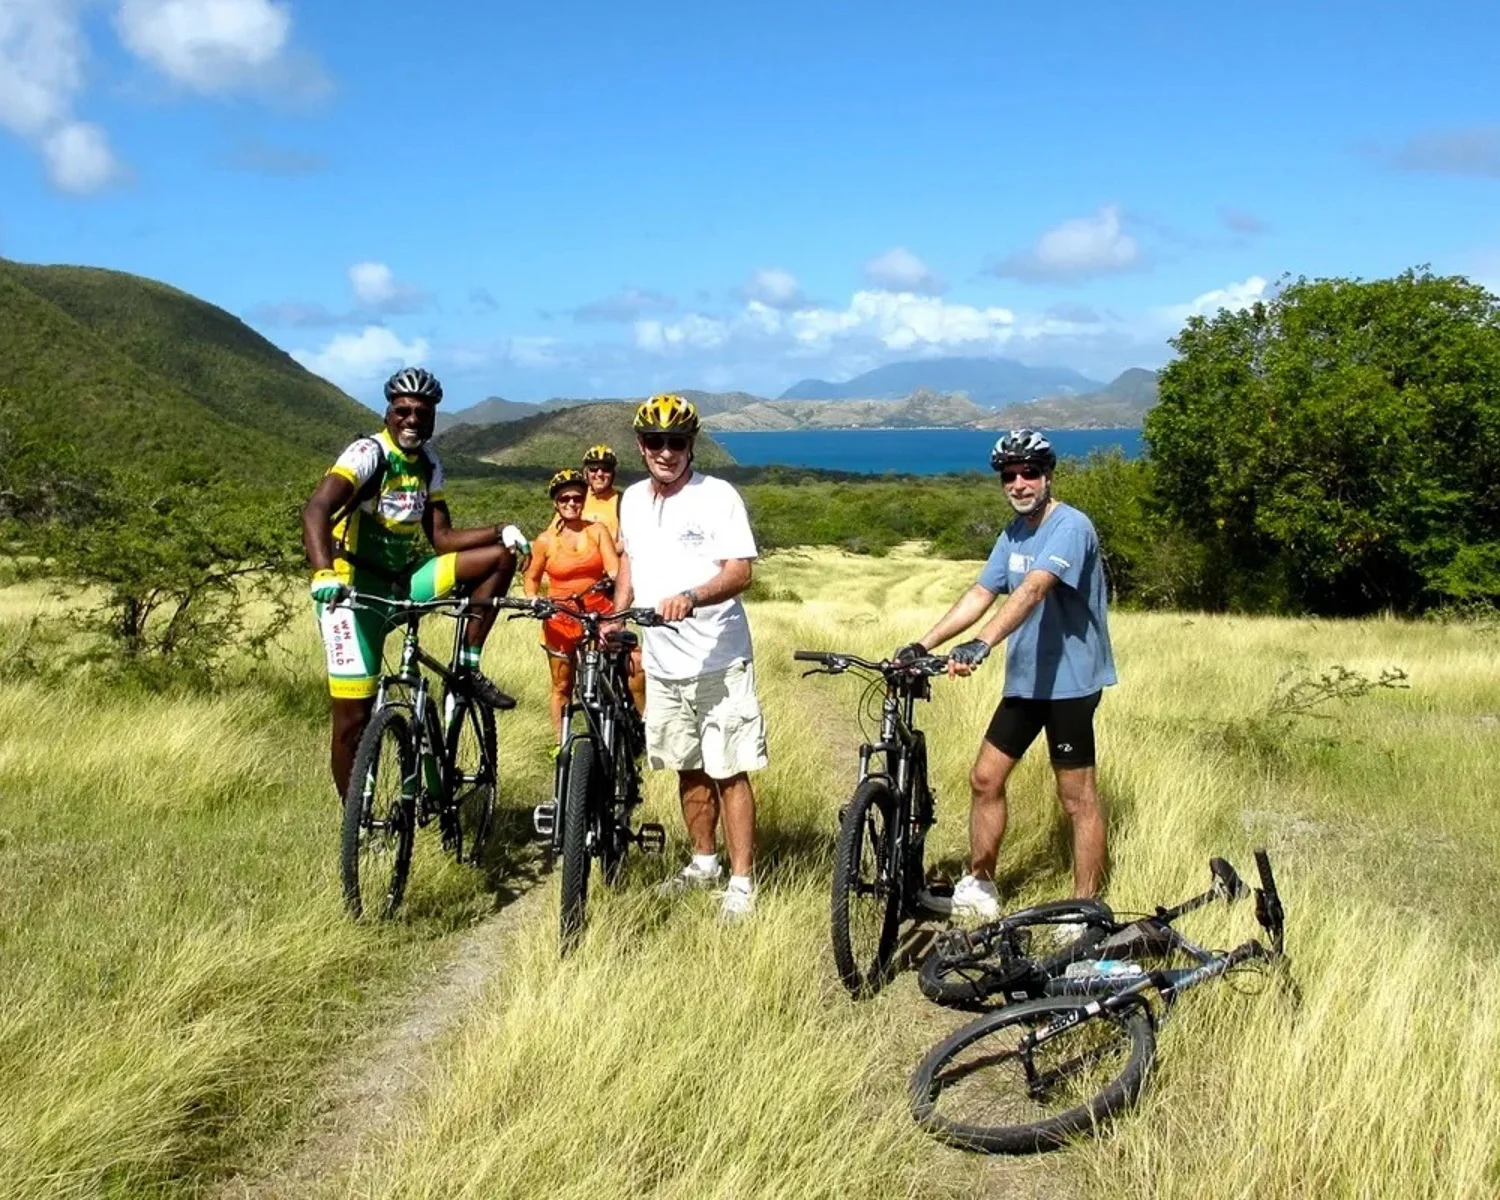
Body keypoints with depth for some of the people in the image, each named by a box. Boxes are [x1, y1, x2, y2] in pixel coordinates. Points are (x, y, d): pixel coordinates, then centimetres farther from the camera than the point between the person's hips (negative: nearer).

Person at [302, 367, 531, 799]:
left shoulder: (428, 465, 6)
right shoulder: (368, 453, -15)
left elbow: (442, 537, 8)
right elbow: (316, 508, -31)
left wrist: (499, 532, -6)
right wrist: (325, 573, -47)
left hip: (403, 582, 7)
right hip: (355, 591, -6)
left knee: (501, 556, -4)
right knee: (354, 716, -8)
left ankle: (468, 667, 1)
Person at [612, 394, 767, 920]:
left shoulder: (718, 496, -10)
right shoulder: (633, 500, 9)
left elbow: (740, 572, -18)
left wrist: (691, 597, -35)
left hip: (718, 660, -6)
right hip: (661, 661, 6)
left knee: (728, 772, -3)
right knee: (688, 768, 16)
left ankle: (741, 882, 4)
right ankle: (704, 862, 32)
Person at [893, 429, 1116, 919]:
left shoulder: (1071, 527, -17)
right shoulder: (1014, 534, 10)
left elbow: (1033, 589, -31)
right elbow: (980, 594, 7)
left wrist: (982, 644, -44)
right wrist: (921, 646, -3)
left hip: (1069, 681, -8)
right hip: (1024, 679, 8)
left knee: (1077, 799, 1)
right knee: (984, 780, 11)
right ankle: (980, 888, 26)